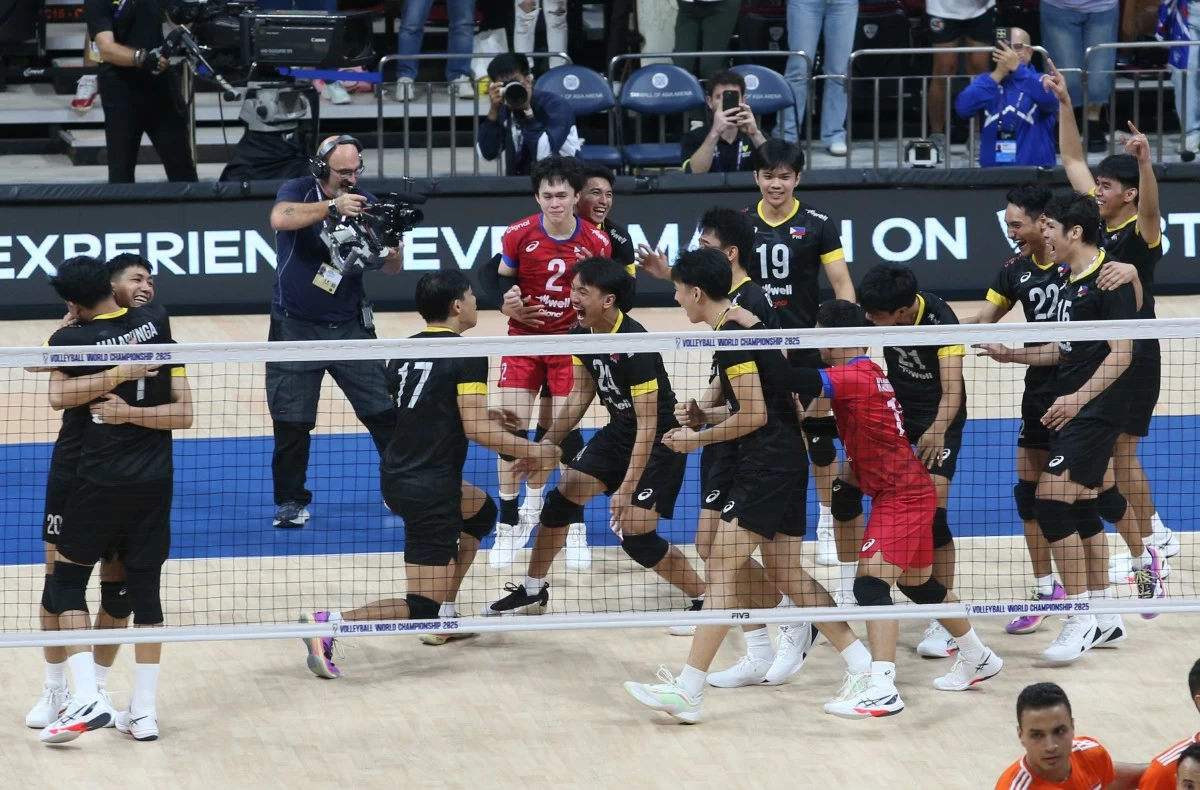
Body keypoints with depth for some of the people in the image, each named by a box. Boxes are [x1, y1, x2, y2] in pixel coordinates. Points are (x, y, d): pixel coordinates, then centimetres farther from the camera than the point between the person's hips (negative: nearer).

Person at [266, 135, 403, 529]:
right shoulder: (298, 191, -9)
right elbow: (280, 218, -33)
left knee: (384, 413, -1)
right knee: (291, 422, 1)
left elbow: (391, 267, -2)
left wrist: (394, 244, -25)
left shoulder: (365, 203, -1)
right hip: (295, 327, -2)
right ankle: (290, 501, 16)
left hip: (349, 326, 2)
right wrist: (332, 207, -43)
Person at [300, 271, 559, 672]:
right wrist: (531, 451, -4)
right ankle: (329, 624, -23)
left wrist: (483, 415, 29)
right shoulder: (468, 355, -12)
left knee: (482, 509, 35)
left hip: (395, 480, 9)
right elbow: (477, 431, -17)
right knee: (423, 609, -6)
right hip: (429, 492, -9)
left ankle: (445, 616, 29)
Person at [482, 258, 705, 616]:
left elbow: (648, 425, -29)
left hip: (659, 441, -8)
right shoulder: (582, 335, -7)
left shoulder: (634, 344, -30)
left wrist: (626, 489, -31)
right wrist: (548, 442, -2)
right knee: (562, 497, 3)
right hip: (618, 431, 8)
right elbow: (580, 395, 9)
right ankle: (533, 592, 19)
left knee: (635, 536, -14)